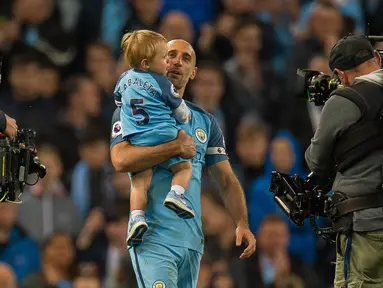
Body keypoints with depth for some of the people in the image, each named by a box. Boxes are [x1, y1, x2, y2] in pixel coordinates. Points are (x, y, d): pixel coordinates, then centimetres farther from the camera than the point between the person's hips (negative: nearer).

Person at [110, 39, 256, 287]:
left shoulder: (205, 121, 17)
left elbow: (227, 181, 15)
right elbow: (121, 160, -17)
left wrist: (242, 223, 0)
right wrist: (177, 147, -14)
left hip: (192, 241, 5)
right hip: (154, 238, -5)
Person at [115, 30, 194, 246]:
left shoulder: (125, 79, 12)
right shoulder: (162, 83, -4)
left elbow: (118, 100, 31)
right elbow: (180, 110, 5)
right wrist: (186, 117, 28)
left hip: (137, 140, 4)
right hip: (164, 135, -4)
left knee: (140, 181, -1)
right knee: (184, 167, 12)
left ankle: (138, 217, -20)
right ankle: (176, 193, -14)